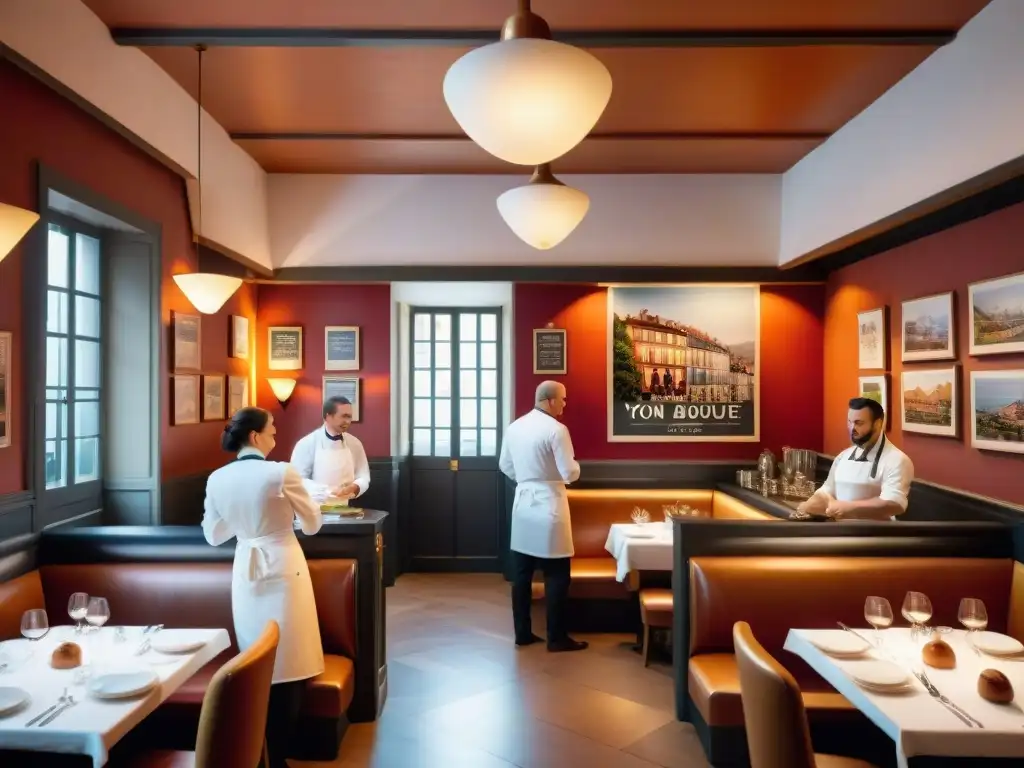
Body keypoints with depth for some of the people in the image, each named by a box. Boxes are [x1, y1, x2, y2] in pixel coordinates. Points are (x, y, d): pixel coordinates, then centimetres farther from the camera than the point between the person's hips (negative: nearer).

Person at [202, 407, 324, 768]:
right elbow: (313, 524, -2)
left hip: (246, 571, 5)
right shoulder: (281, 473, -14)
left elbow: (214, 535, 11)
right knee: (286, 666, 4)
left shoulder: (217, 479, 0)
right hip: (283, 570, -5)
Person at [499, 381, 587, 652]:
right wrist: (575, 466, 7)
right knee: (556, 576, 4)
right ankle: (556, 638, 11)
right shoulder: (556, 429, -15)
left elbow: (505, 465, 14)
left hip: (523, 505, 7)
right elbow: (570, 473, -15)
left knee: (521, 573, 11)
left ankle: (522, 633, 20)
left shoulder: (514, 426, 6)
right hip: (548, 507, -7)